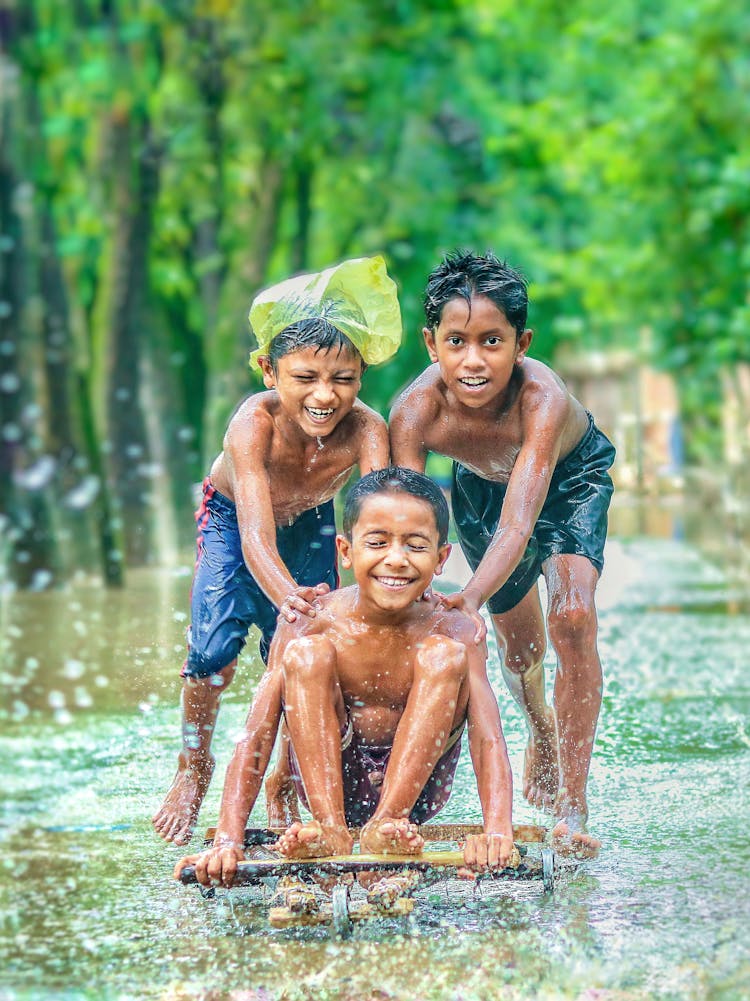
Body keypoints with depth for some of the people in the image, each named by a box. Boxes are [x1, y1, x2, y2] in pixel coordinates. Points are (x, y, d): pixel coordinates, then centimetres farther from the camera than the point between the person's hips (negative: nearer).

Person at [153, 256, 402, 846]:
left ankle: (286, 782, 17)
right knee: (214, 647, -14)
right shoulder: (255, 423, -42)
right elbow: (256, 537, -51)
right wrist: (288, 596, -71)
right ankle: (193, 769, 14)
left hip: (312, 522, 2)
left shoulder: (365, 430, -37)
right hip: (233, 517, -2)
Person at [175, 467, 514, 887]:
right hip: (330, 779, 0)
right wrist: (228, 840, -33)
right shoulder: (309, 622, -15)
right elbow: (255, 738, -20)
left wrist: (497, 834, -45)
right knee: (307, 654, -24)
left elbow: (488, 738, -26)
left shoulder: (453, 628, -15)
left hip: (416, 787, 0)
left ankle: (385, 825, -29)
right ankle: (330, 830, -30)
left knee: (443, 655, -23)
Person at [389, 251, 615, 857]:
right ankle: (541, 733, 48)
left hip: (569, 476, -3)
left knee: (572, 618, -23)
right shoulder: (416, 412, -37)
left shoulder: (542, 399, -44)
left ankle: (572, 810, -18)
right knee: (518, 645, 12)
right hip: (482, 482, 3)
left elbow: (518, 526, -53)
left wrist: (471, 599, -69)